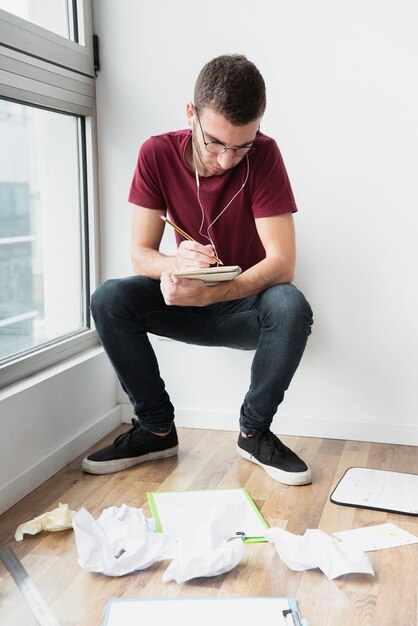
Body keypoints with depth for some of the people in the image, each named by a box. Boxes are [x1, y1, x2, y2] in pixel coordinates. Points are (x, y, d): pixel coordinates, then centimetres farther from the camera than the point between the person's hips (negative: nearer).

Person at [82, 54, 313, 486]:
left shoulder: (263, 155, -17)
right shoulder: (157, 154, -12)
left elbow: (282, 263, -23)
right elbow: (140, 255, -12)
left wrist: (207, 293, -39)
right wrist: (175, 264, -36)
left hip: (247, 305, -2)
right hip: (187, 304, 2)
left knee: (291, 307, -34)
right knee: (109, 299, -23)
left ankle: (254, 432, -11)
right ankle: (157, 428, -6)